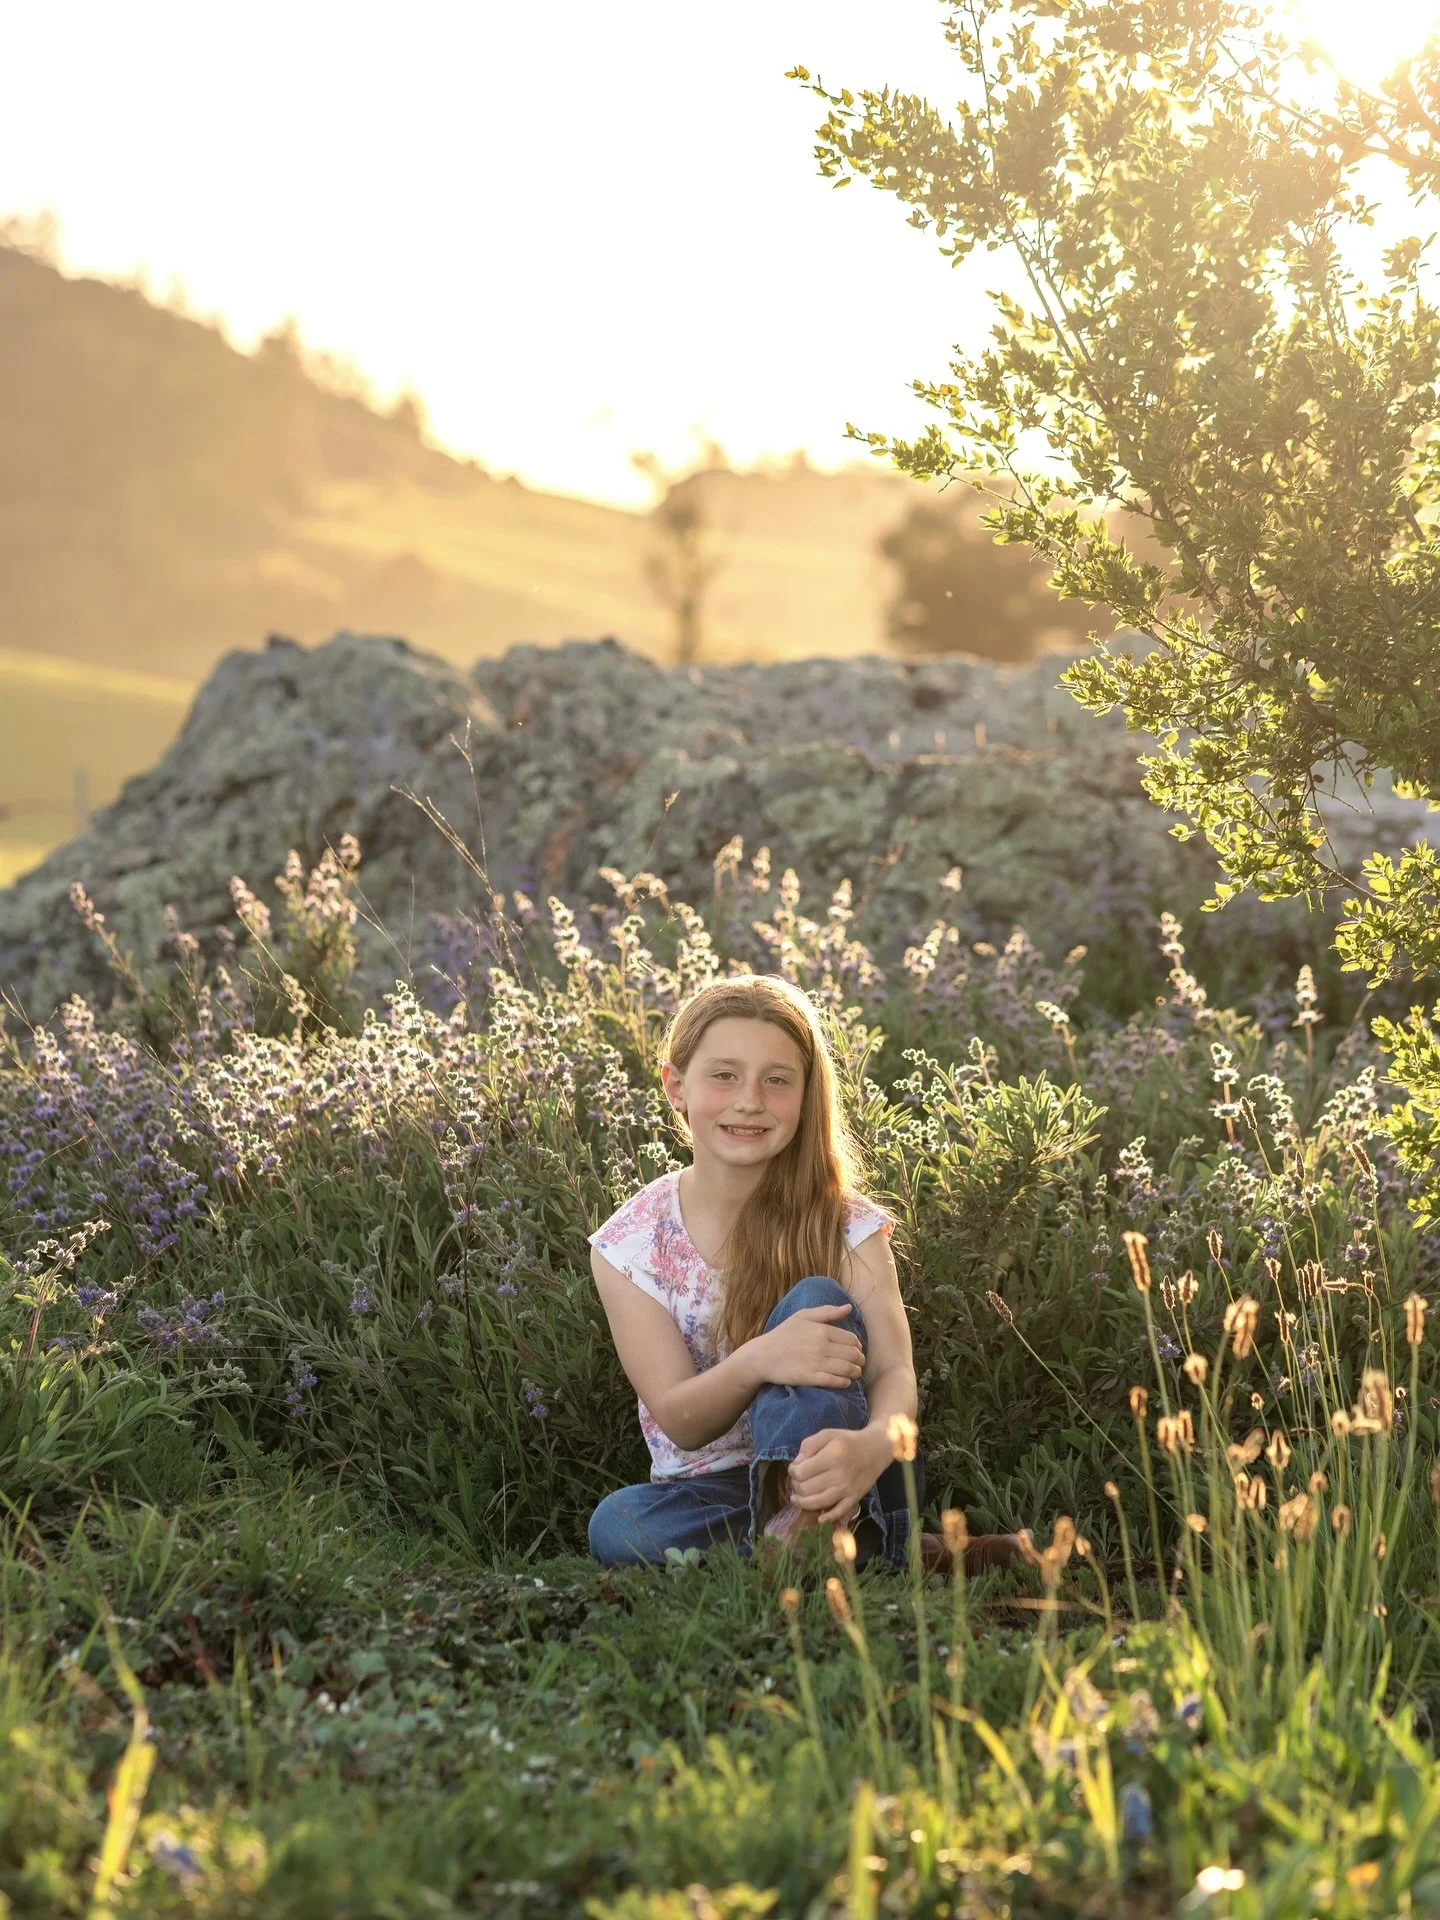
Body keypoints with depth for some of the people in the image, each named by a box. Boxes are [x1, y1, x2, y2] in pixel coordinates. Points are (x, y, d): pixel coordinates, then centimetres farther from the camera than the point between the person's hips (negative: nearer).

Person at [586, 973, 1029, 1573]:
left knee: (816, 1299, -24)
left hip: (825, 1481, -1)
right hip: (707, 1491, 1)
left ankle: (804, 1533, -43)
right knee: (616, 1523, -34)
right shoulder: (631, 1243, -3)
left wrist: (873, 1443, -44)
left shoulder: (844, 1225, -4)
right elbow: (679, 1423, -11)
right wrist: (757, 1361, -35)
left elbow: (893, 1370, -18)